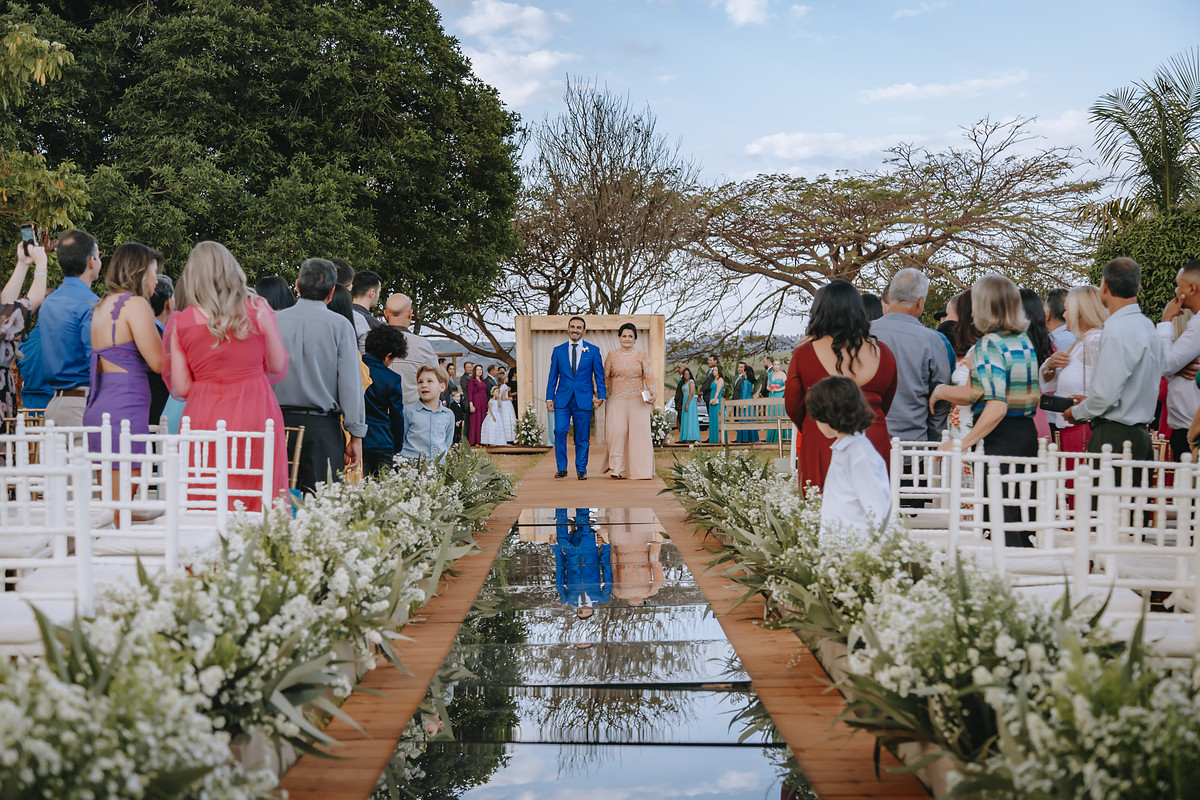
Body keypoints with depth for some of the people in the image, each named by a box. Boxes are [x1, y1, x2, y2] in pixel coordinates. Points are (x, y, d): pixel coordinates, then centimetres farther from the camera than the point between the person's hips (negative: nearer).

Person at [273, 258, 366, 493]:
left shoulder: (275, 321, 4)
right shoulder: (339, 325, -4)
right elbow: (351, 382, -5)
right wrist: (356, 436, -2)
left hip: (277, 421, 3)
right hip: (322, 426, -3)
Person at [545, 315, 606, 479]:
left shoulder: (593, 350, 6)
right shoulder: (558, 350, 10)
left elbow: (599, 375, 6)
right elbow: (553, 376, 11)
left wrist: (601, 396, -4)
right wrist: (549, 398, 4)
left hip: (583, 399, -1)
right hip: (562, 398, 1)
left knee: (582, 436, 2)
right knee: (560, 431, -9)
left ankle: (581, 469, 12)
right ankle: (562, 468, 3)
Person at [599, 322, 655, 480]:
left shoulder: (641, 355, 5)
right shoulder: (612, 355, 8)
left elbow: (649, 376, -1)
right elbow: (605, 377, 10)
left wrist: (651, 394, -14)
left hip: (637, 401, 0)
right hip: (617, 401, 0)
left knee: (639, 432, -5)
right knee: (617, 431, -11)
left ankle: (641, 470, 4)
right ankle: (618, 469, -3)